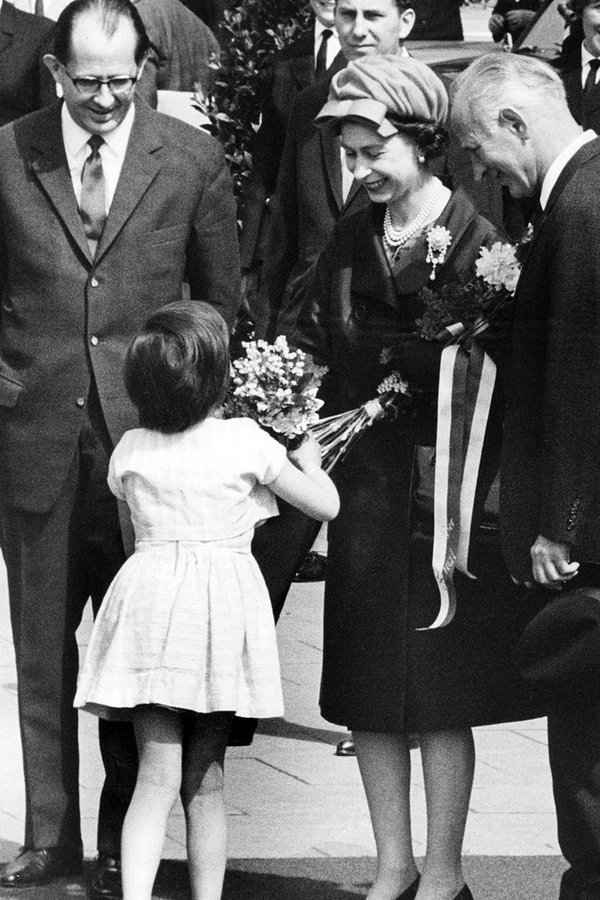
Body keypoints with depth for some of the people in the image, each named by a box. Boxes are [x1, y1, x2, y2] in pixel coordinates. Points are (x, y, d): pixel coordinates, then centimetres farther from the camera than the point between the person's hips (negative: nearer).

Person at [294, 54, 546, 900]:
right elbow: (313, 346, 11)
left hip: (447, 494, -5)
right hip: (365, 488, 5)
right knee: (369, 693, 9)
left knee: (441, 691, 2)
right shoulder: (351, 242, 7)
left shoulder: (477, 243, -10)